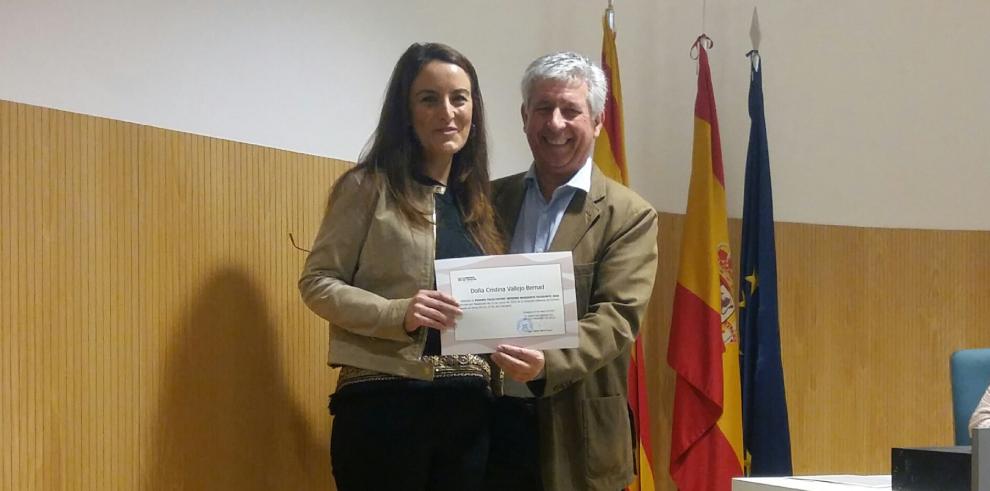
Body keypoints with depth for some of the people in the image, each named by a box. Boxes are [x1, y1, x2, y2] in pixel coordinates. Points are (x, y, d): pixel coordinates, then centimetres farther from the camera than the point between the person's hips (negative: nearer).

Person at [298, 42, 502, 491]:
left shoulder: (475, 200, 15)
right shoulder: (369, 187, -1)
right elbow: (317, 283, -5)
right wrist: (397, 314, -19)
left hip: (468, 407, 5)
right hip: (385, 401, -5)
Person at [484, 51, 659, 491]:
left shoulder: (629, 216, 0)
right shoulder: (489, 201, 10)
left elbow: (617, 317, -11)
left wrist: (547, 364, -27)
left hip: (574, 434, -2)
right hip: (486, 421, 3)